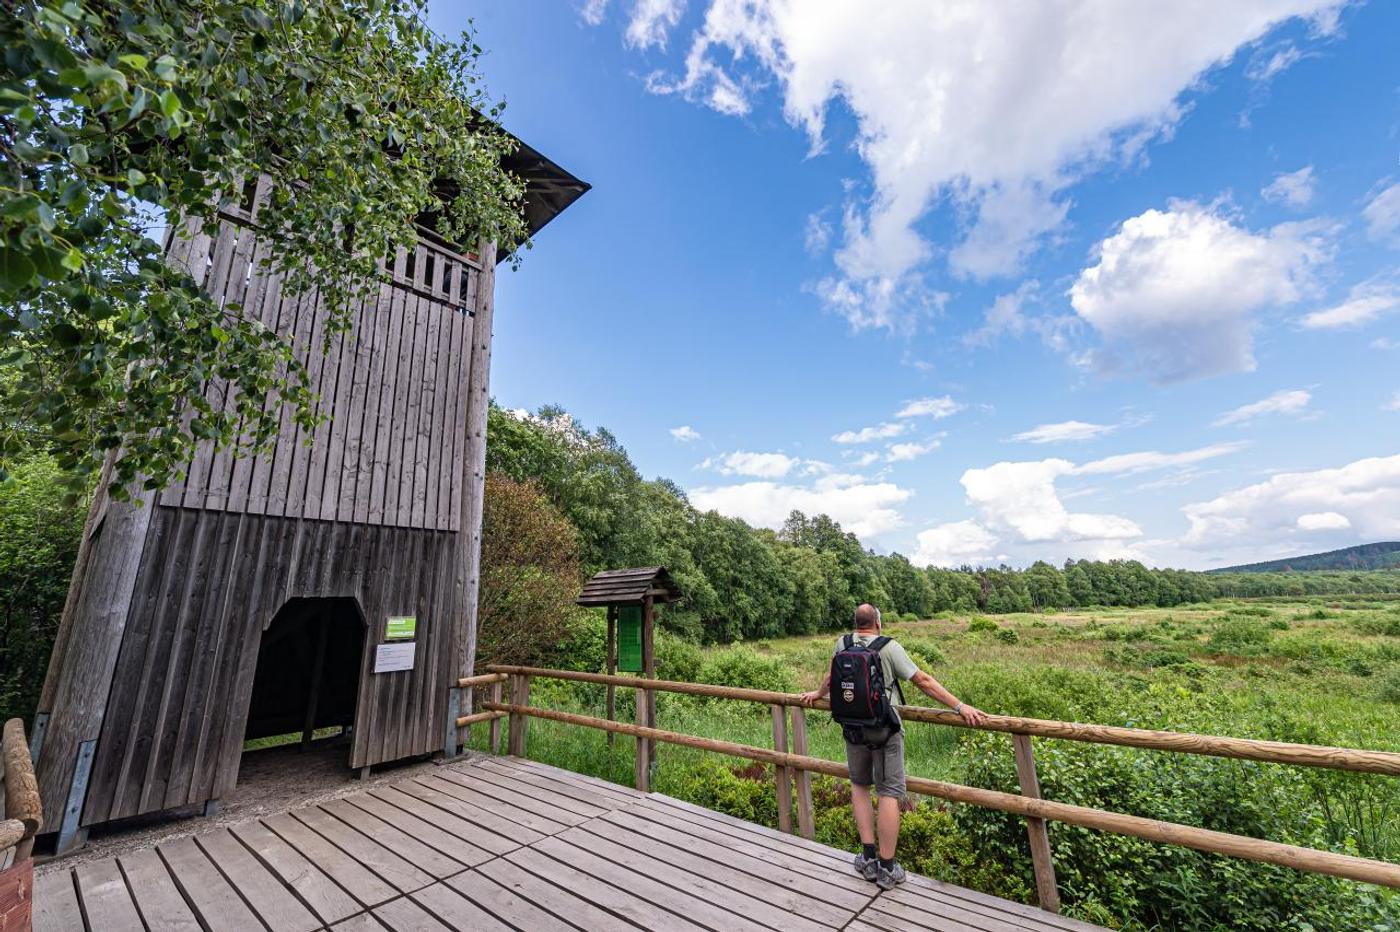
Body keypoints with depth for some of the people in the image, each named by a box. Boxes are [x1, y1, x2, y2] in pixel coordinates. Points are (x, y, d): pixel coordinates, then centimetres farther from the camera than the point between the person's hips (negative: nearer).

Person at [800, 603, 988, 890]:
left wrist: (818, 694, 35)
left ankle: (868, 858, 20)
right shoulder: (890, 647, -13)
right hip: (885, 730, -3)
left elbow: (830, 677, 16)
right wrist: (959, 706, -8)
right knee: (889, 793, 6)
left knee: (859, 785, 20)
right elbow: (923, 681, -15)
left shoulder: (842, 644, -1)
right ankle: (887, 868, 12)